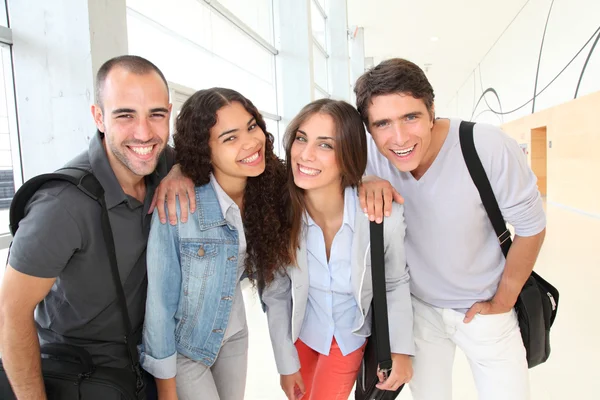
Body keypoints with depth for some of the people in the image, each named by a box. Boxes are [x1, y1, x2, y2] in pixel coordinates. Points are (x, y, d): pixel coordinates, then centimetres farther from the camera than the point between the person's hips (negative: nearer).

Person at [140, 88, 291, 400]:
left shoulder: (270, 189, -15)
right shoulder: (177, 205, -27)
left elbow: (272, 271, -6)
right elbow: (160, 299, -19)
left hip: (234, 336, 5)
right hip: (181, 346, -4)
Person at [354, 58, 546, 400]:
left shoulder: (490, 149, -26)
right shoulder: (369, 154, -20)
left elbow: (531, 229, -14)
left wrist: (502, 302, -5)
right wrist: (363, 183, -29)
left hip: (483, 309, -1)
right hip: (418, 307, 2)